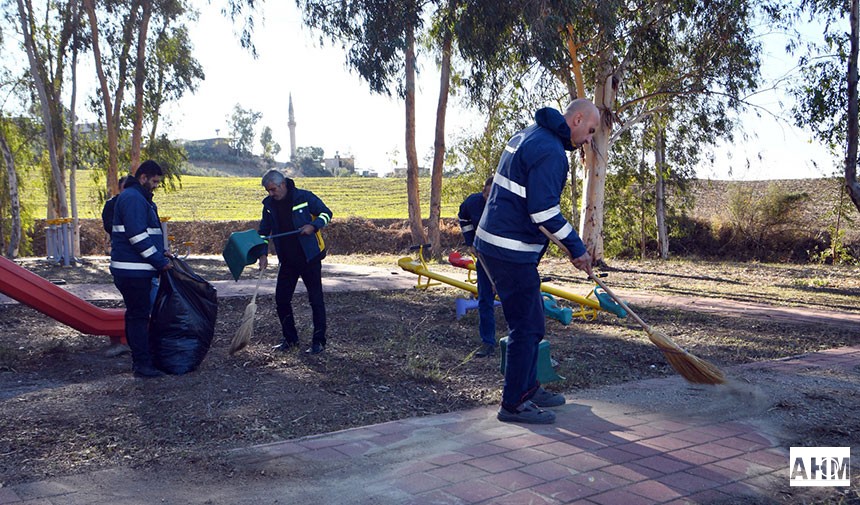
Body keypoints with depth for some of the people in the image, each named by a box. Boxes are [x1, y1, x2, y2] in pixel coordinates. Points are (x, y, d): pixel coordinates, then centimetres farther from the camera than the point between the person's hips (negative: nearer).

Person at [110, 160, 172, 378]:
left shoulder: (141, 199, 20)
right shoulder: (133, 198, -14)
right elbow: (138, 236, -22)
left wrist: (160, 254, 14)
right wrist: (160, 261, -18)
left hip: (137, 270, 11)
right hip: (132, 270, -11)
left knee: (137, 314, 15)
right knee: (138, 315, -8)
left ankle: (140, 359, 23)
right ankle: (142, 364, -4)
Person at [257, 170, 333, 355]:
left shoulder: (304, 197, -12)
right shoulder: (269, 204, 2)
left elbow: (326, 213, -3)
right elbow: (264, 231, 12)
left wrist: (313, 226, -21)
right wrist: (263, 254, 1)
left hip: (310, 257, -5)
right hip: (287, 260, 5)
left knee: (316, 299, -2)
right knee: (281, 299, 7)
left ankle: (319, 341, 7)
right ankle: (290, 339, 22)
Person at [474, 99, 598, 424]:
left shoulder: (528, 135, 17)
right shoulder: (550, 151, -17)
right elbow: (544, 211, -22)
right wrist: (577, 249, -13)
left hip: (493, 242, 11)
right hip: (511, 251, -11)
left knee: (528, 322, 19)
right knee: (527, 327, -3)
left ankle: (528, 388, 30)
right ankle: (514, 404, 6)